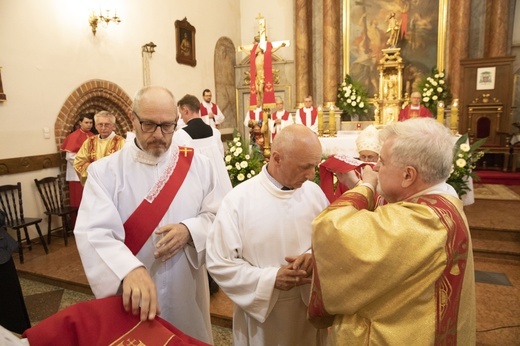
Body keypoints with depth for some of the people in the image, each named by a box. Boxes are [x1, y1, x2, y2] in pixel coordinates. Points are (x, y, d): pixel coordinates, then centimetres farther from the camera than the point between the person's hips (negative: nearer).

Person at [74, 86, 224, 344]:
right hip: (133, 296, -1)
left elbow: (218, 216, -2)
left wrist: (189, 230, -22)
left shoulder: (198, 164, -4)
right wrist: (130, 270, -39)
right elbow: (94, 234, -22)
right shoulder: (104, 171, -10)